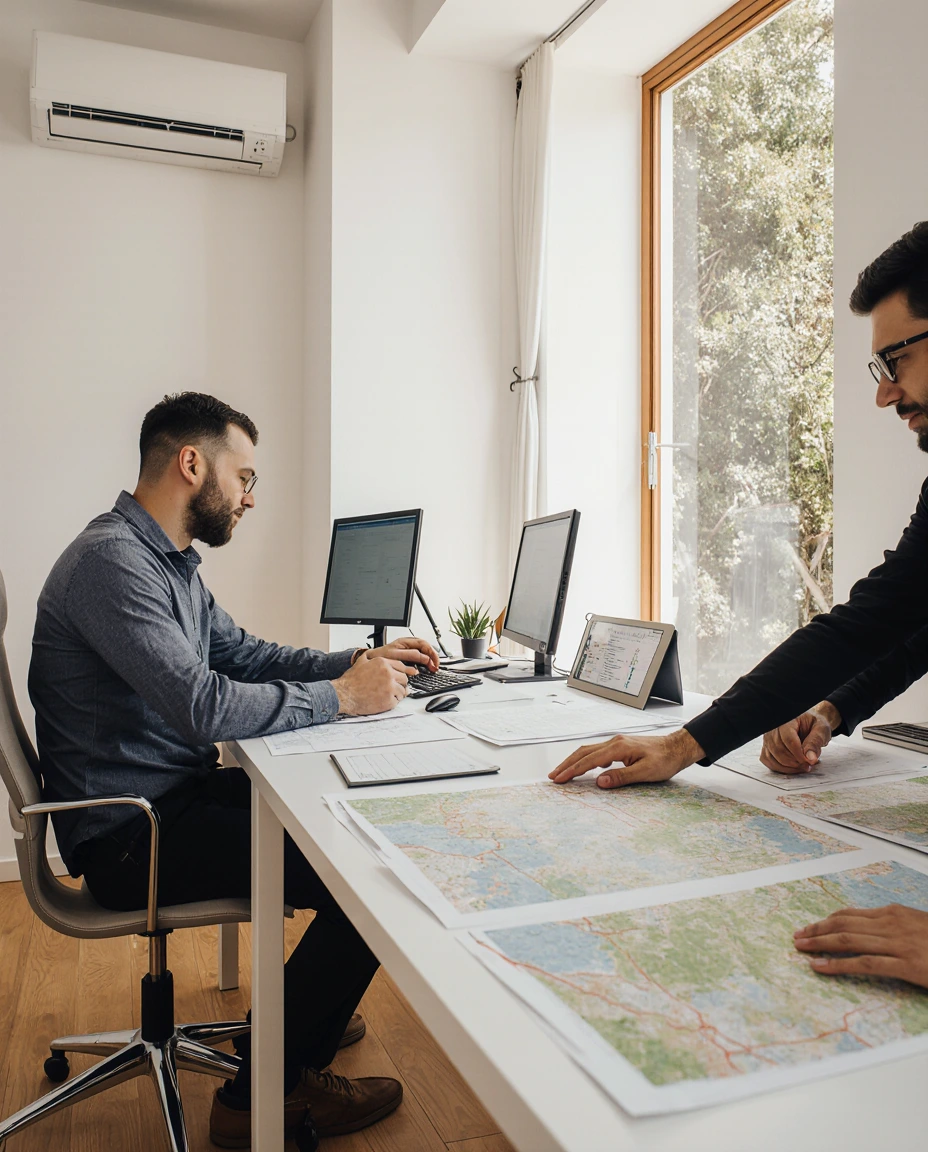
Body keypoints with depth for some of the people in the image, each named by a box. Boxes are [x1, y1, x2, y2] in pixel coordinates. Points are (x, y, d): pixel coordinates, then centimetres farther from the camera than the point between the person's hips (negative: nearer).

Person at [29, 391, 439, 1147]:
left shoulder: (171, 561, 12)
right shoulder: (111, 560, -21)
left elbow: (244, 654, 18)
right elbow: (205, 707, -29)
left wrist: (361, 661, 6)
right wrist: (340, 697, -18)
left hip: (176, 795, 10)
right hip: (130, 836, -10)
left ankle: (303, 1011, 29)